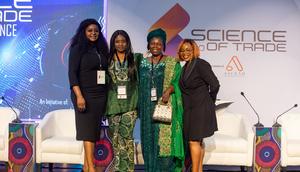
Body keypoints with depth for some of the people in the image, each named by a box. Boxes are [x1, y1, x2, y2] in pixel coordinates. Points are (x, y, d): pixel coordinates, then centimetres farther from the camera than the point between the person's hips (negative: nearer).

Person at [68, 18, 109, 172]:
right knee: (87, 129, -9)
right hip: (85, 94, -5)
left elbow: (105, 72, 15)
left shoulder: (101, 50, 15)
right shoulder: (78, 49, -1)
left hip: (100, 95, 6)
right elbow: (72, 73, -9)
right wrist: (79, 96, -19)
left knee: (94, 130, 5)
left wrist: (108, 96, 8)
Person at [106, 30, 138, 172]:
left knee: (126, 134, -8)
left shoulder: (134, 59, 7)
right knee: (115, 134, 4)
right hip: (114, 102, 1)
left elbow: (138, 80, 8)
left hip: (129, 102, -1)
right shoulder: (108, 59, 8)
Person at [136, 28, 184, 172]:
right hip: (147, 108, 4)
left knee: (165, 138, -8)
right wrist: (138, 107, 9)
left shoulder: (172, 63, 3)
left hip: (165, 107, -4)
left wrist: (169, 90, -23)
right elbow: (140, 84, 16)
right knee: (149, 138, 5)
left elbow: (177, 82, -3)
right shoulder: (142, 62, 13)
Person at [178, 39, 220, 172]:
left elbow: (215, 85, -16)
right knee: (198, 141, 13)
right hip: (190, 109, 8)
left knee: (194, 141, -9)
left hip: (201, 108, -8)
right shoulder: (186, 67, 12)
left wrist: (210, 102, -3)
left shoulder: (200, 64, -13)